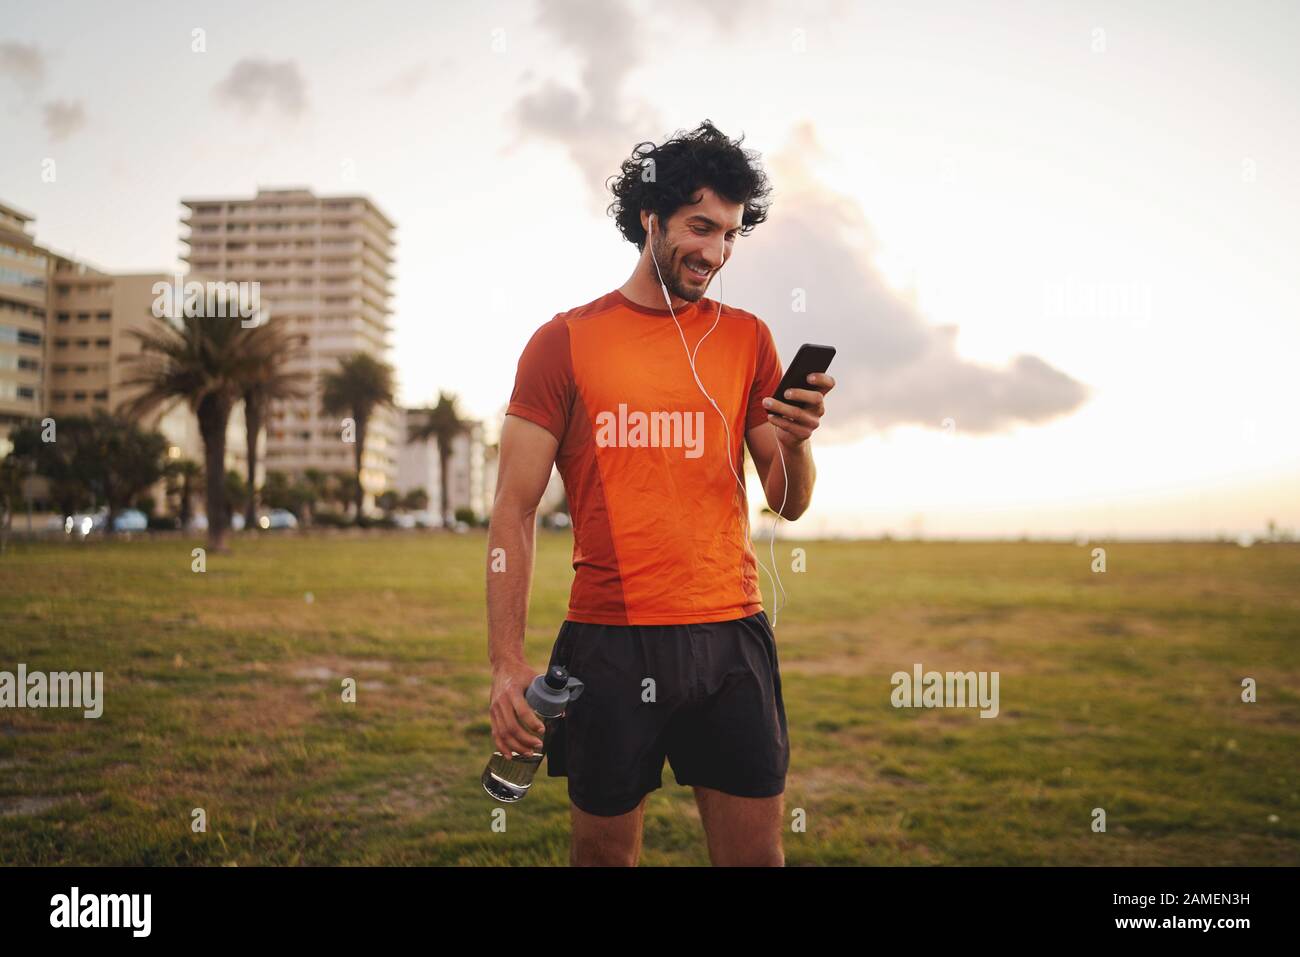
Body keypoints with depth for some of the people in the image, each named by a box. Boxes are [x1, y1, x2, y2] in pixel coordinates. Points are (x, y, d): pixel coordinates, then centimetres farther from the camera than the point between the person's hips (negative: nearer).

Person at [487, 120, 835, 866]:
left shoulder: (747, 338, 7)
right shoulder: (565, 342, 0)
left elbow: (790, 503, 7)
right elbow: (515, 510, -3)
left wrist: (794, 440, -15)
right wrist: (508, 661, -10)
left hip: (730, 637, 2)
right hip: (609, 642, -2)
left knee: (757, 850, 7)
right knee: (605, 849, 12)